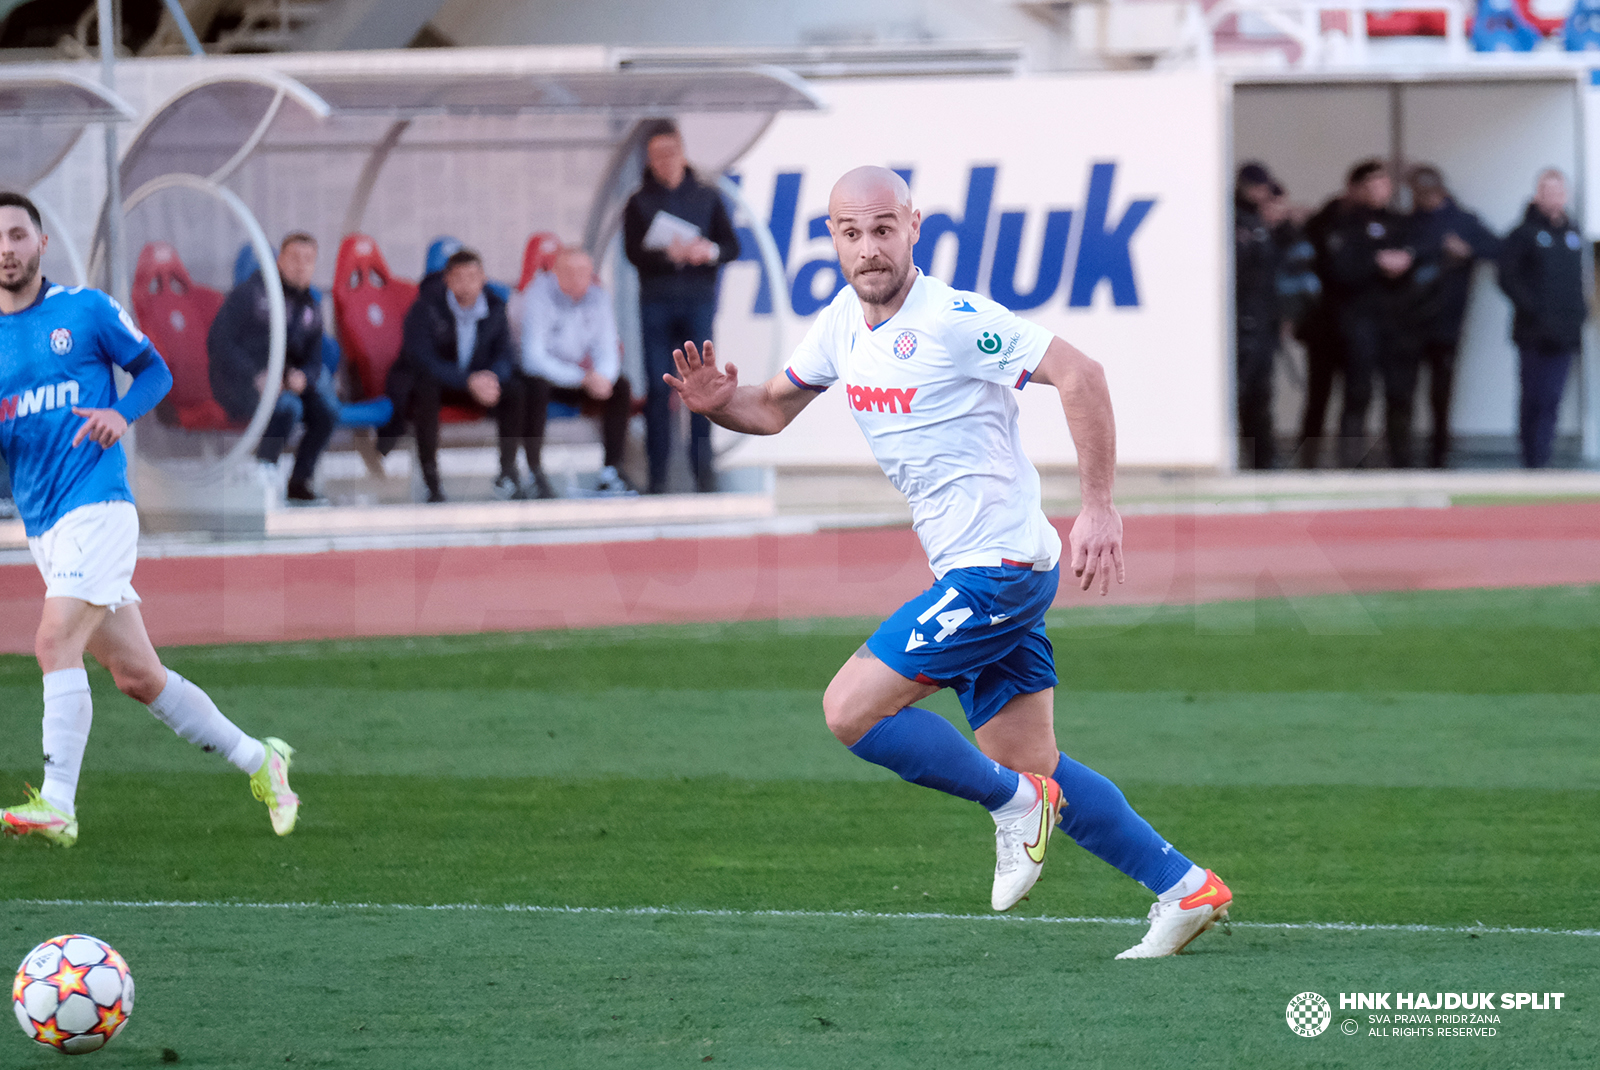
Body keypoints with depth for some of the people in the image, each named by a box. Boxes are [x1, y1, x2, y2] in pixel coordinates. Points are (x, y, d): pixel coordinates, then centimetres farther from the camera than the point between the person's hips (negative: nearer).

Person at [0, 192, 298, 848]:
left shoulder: (87, 310, 0)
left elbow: (155, 370, 9)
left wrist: (122, 413, -11)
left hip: (96, 504, -5)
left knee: (55, 642, -21)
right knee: (137, 676, 7)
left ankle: (57, 803, -22)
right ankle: (257, 760, 22)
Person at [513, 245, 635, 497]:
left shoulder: (598, 297, -4)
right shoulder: (538, 296, -21)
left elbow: (606, 352, -4)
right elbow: (533, 356, -29)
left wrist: (603, 376, -30)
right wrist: (582, 379, -36)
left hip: (577, 376, 5)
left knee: (620, 386, -17)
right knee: (536, 387, -38)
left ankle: (612, 471, -12)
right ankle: (534, 474, -32)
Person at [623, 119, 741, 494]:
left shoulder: (707, 197, 10)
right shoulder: (639, 202, 7)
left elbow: (732, 247, 7)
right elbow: (634, 253, -4)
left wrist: (709, 251, -15)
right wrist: (670, 254, -22)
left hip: (698, 298, 1)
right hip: (656, 302, -1)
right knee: (658, 388, -2)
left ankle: (702, 467, 3)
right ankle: (657, 473, 2)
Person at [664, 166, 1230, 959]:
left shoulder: (954, 321, -17)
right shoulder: (842, 321, 8)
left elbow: (1078, 375, -20)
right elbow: (774, 407, 21)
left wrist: (1098, 506, -22)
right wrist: (718, 401, -2)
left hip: (999, 568, -9)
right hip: (966, 572, 9)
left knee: (852, 711, -13)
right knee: (1029, 766, 10)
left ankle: (1015, 803, 2)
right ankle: (1184, 889, 17)